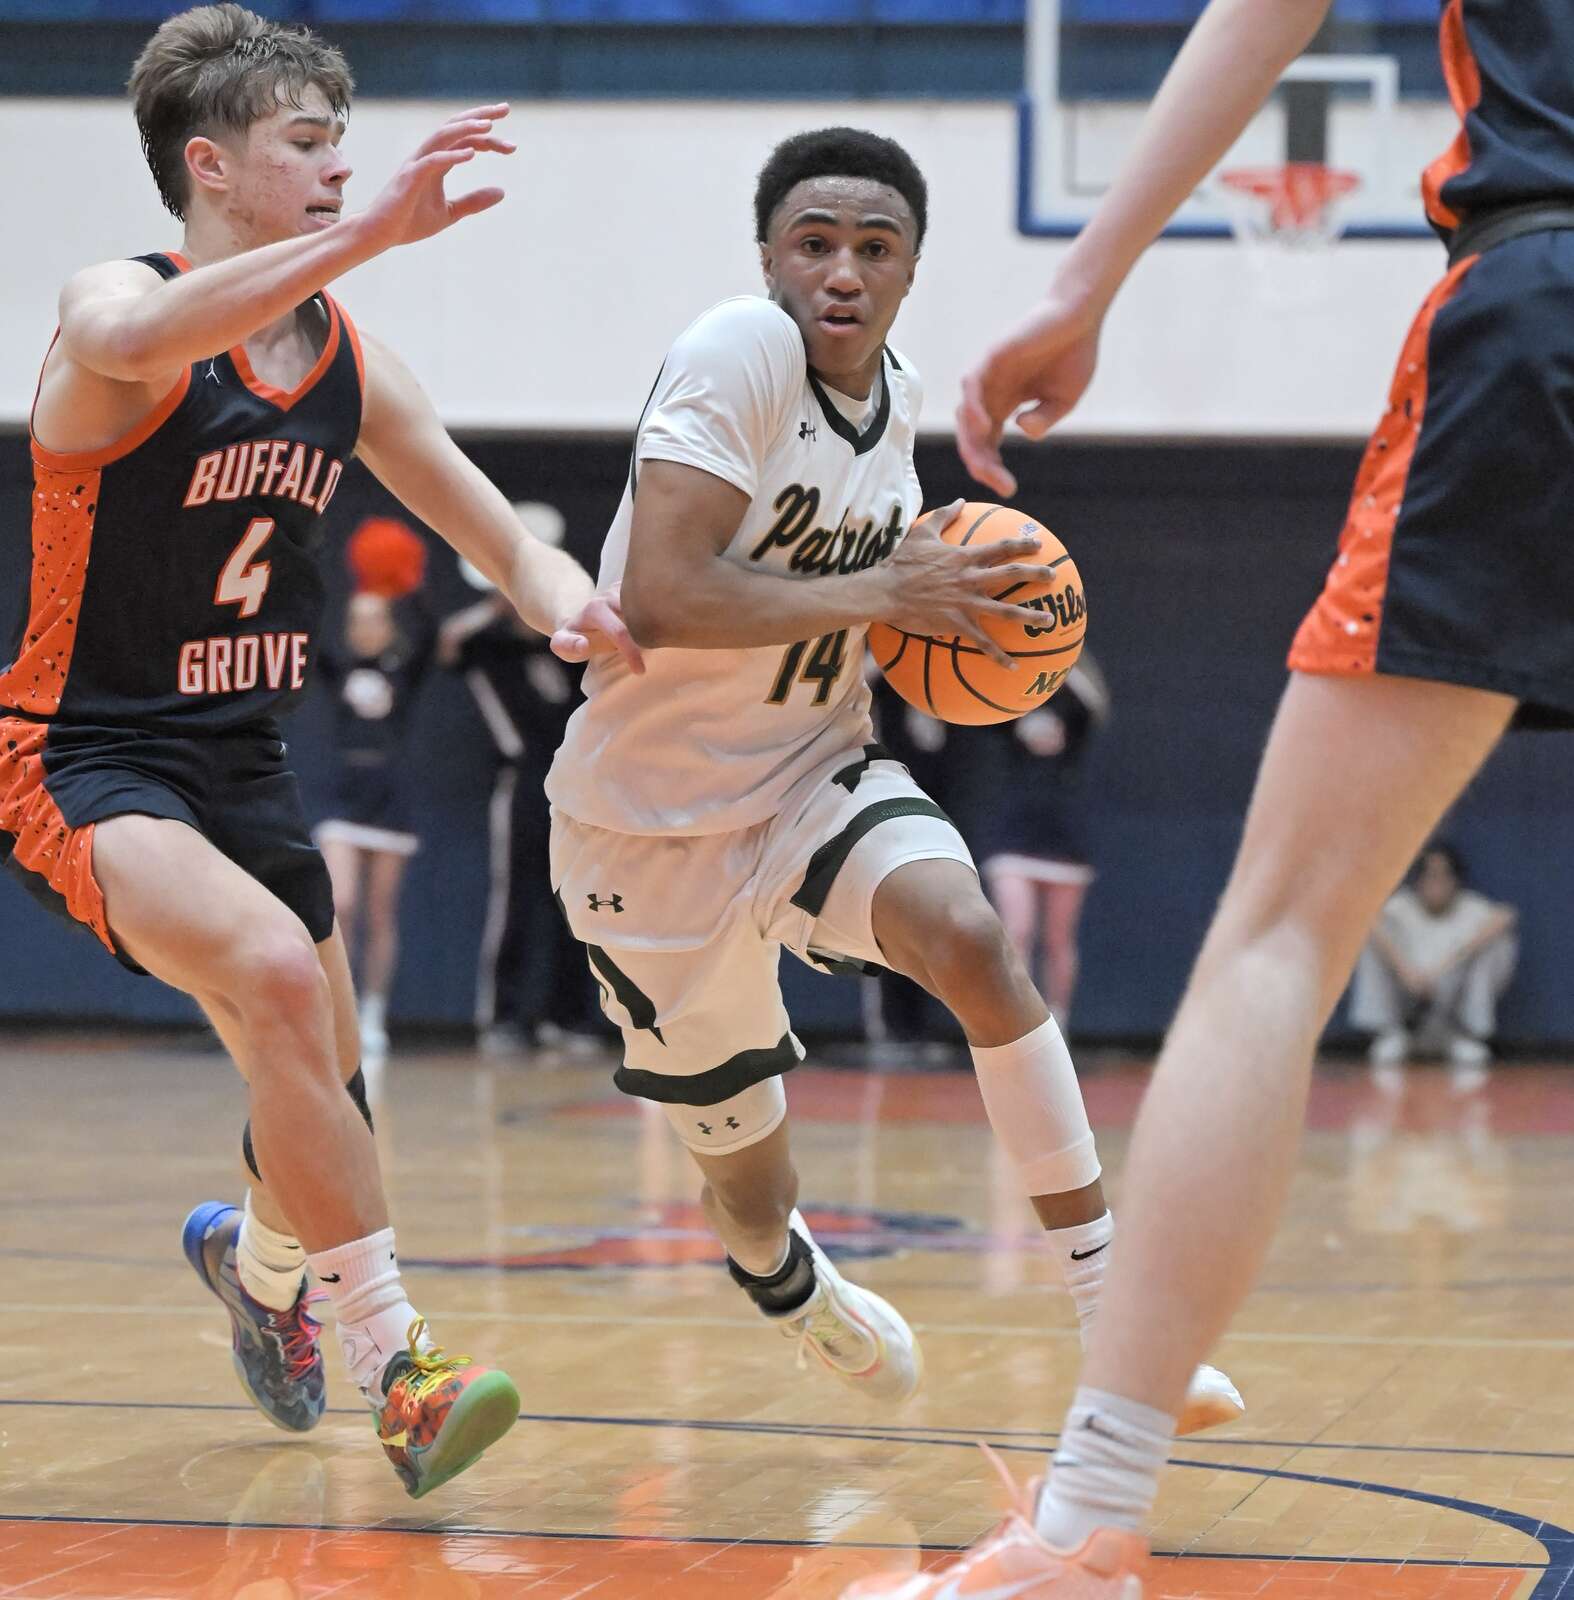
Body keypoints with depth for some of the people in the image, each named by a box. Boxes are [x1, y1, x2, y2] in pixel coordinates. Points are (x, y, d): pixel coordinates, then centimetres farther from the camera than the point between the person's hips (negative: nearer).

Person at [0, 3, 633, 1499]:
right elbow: (131, 340, -44)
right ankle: (397, 1370, -27)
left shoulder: (349, 366, 3)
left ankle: (256, 1253, 51)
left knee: (322, 1096, 14)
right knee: (276, 972, -32)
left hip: (241, 760, 7)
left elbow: (501, 539, 6)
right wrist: (370, 232, -53)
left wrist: (565, 598, -19)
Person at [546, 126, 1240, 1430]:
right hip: (655, 816, -4)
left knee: (971, 941, -27)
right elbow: (660, 598, -32)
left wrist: (935, 610, 1)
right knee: (750, 1182, 9)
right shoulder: (739, 354, -22)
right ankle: (787, 1283, 49)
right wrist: (878, 593, -26)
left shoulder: (897, 396, 1)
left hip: (814, 772, 5)